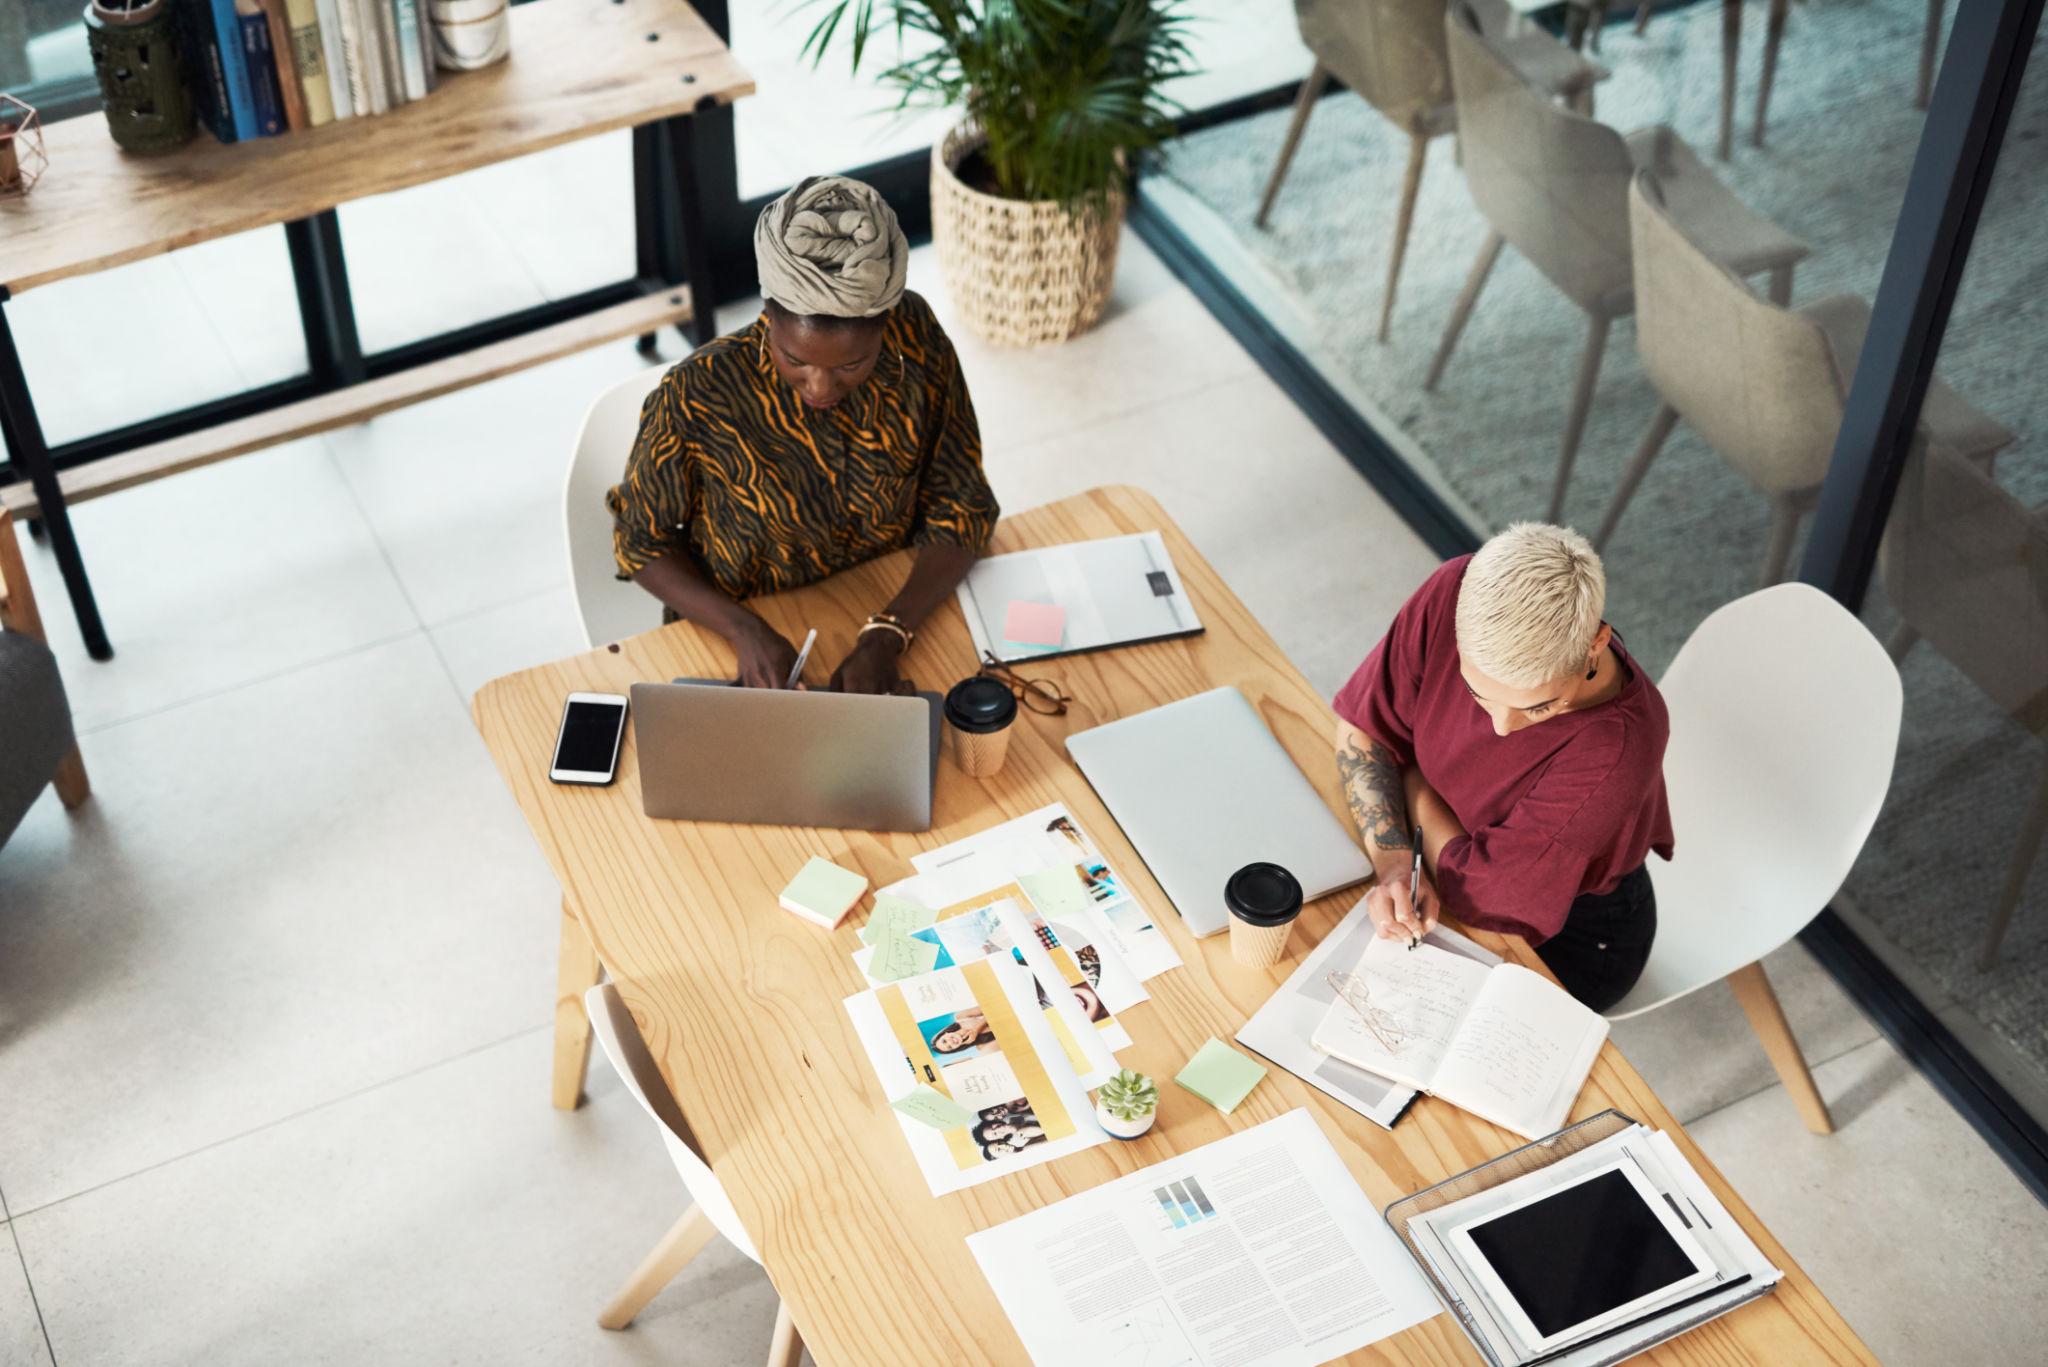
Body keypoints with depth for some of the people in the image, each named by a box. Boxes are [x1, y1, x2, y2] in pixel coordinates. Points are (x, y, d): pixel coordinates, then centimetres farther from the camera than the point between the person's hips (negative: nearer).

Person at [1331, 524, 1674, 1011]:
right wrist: (1393, 861, -26)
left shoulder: (1615, 749, -40)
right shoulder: (1453, 593, -27)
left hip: (1568, 938, -5)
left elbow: (1481, 892, -31)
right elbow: (1362, 725, -12)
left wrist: (1410, 775, -16)